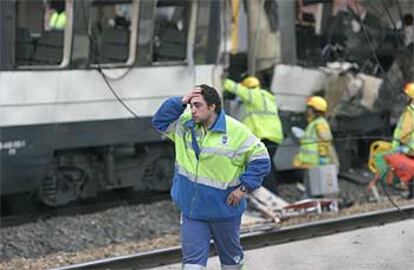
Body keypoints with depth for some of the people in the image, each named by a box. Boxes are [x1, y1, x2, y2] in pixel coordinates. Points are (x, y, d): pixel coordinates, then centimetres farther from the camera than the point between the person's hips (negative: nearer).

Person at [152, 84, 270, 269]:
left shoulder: (236, 131, -15)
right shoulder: (185, 124, 0)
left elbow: (260, 159, -11)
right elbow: (160, 121, 1)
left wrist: (244, 187, -16)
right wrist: (180, 102, -12)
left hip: (224, 210, -3)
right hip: (191, 208, 3)